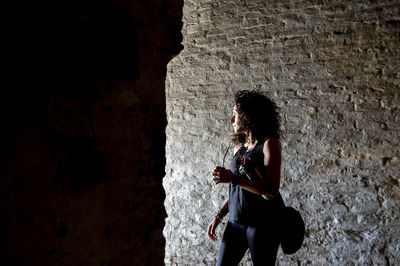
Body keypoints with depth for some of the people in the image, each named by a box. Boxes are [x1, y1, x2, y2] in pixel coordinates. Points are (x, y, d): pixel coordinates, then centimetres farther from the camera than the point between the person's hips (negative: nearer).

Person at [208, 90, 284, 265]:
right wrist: (219, 216, 14)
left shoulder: (270, 144, -9)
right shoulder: (239, 147, 12)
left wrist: (233, 178, -22)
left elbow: (271, 191, -18)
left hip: (263, 222, -6)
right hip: (236, 221, 7)